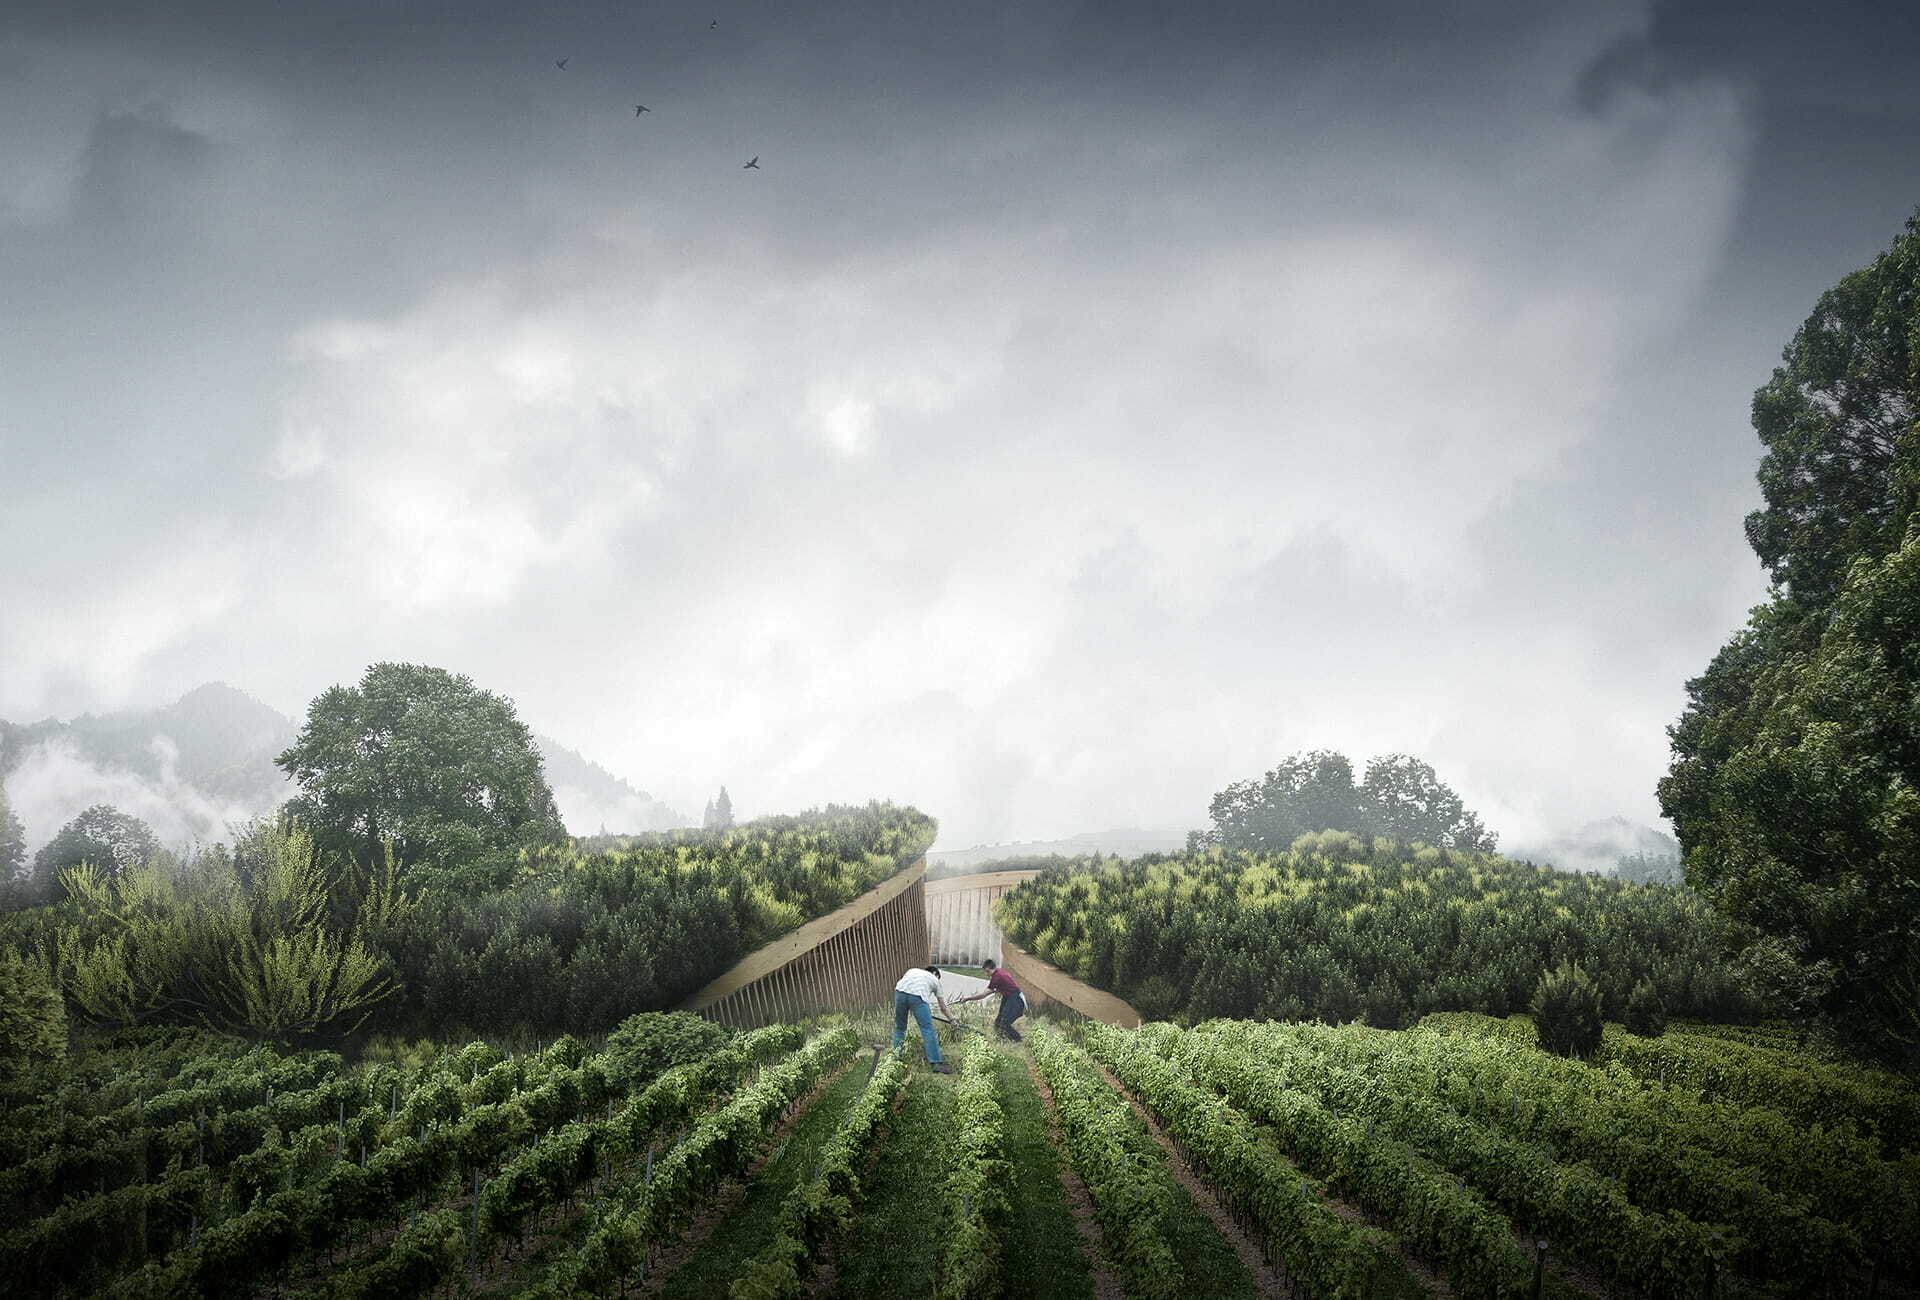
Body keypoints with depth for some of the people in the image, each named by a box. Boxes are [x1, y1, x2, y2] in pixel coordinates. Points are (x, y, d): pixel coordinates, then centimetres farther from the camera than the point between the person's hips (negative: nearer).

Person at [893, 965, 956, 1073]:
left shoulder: (912, 971, 38)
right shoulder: (935, 979, 31)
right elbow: (943, 1008, 32)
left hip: (900, 991, 3)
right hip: (918, 995, -3)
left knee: (899, 1028, 19)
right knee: (928, 1030, 1)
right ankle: (936, 1063, -2)